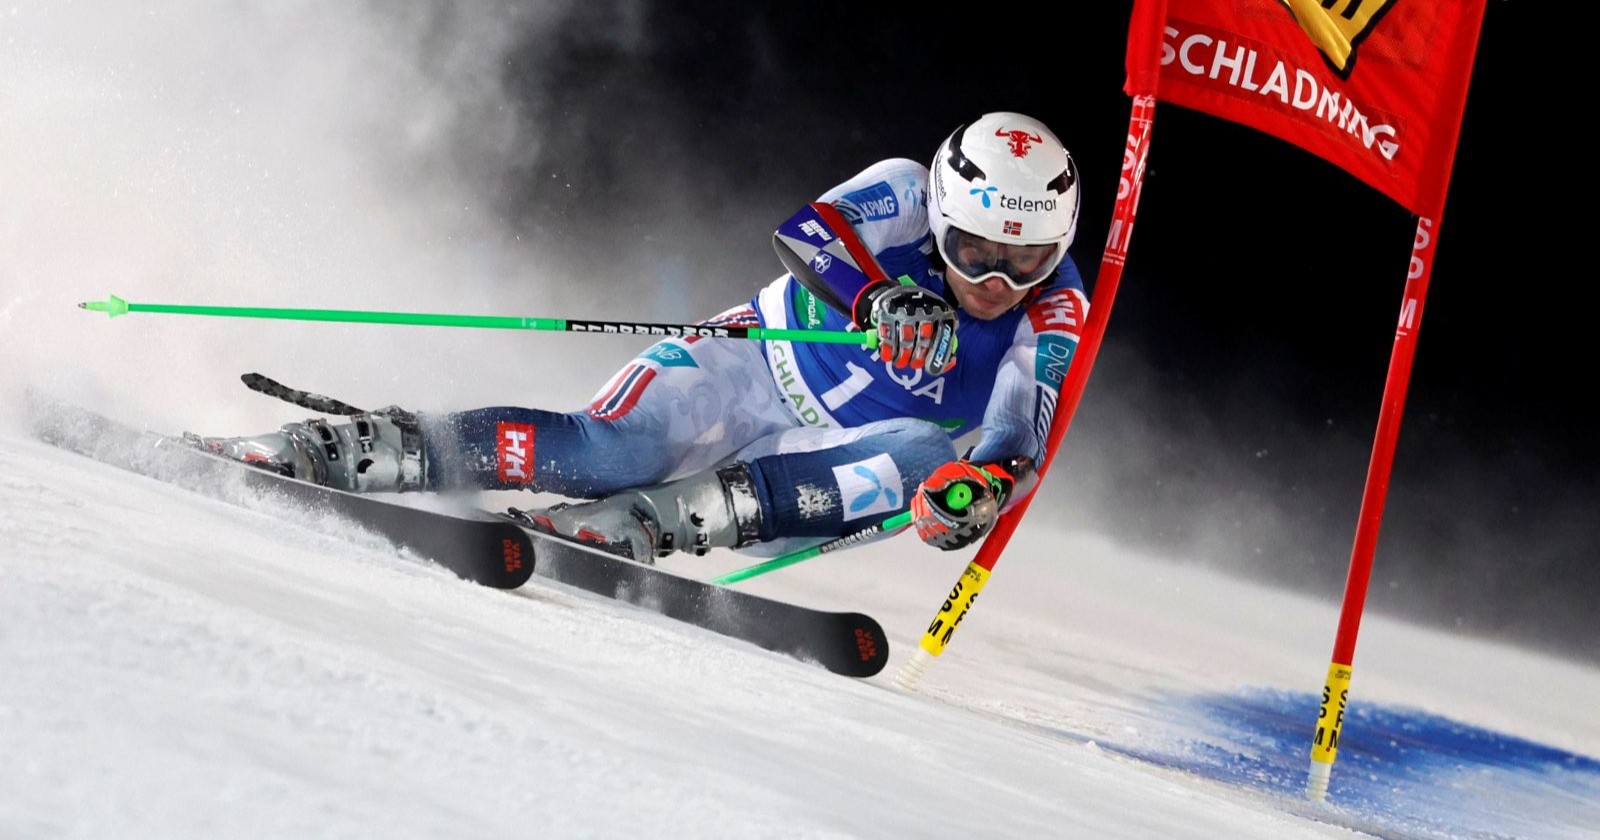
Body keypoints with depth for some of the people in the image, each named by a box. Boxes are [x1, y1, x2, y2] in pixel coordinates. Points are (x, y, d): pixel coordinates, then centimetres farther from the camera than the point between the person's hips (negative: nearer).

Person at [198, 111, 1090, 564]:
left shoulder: (1055, 316, -13)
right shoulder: (907, 192, -14)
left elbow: (1019, 441, -26)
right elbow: (805, 232, -30)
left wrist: (987, 483, -49)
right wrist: (879, 299, -49)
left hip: (823, 460, 2)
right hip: (751, 369, -2)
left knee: (927, 459, -32)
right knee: (601, 452, -30)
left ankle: (630, 526, -39)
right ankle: (316, 451, -28)